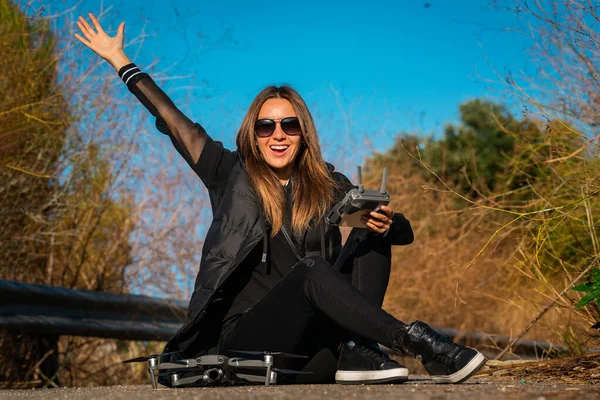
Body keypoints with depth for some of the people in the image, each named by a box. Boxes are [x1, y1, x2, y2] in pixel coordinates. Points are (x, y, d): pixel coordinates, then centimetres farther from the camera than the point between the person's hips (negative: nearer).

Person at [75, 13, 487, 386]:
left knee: (370, 240, -13)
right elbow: (173, 121, 13)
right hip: (241, 334, -3)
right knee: (310, 271, -31)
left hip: (308, 340, 3)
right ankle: (417, 341, -39)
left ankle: (356, 353, -30)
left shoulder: (328, 185, 12)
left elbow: (405, 233, 7)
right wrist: (120, 60, 17)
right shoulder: (232, 175, 9)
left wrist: (386, 222, -18)